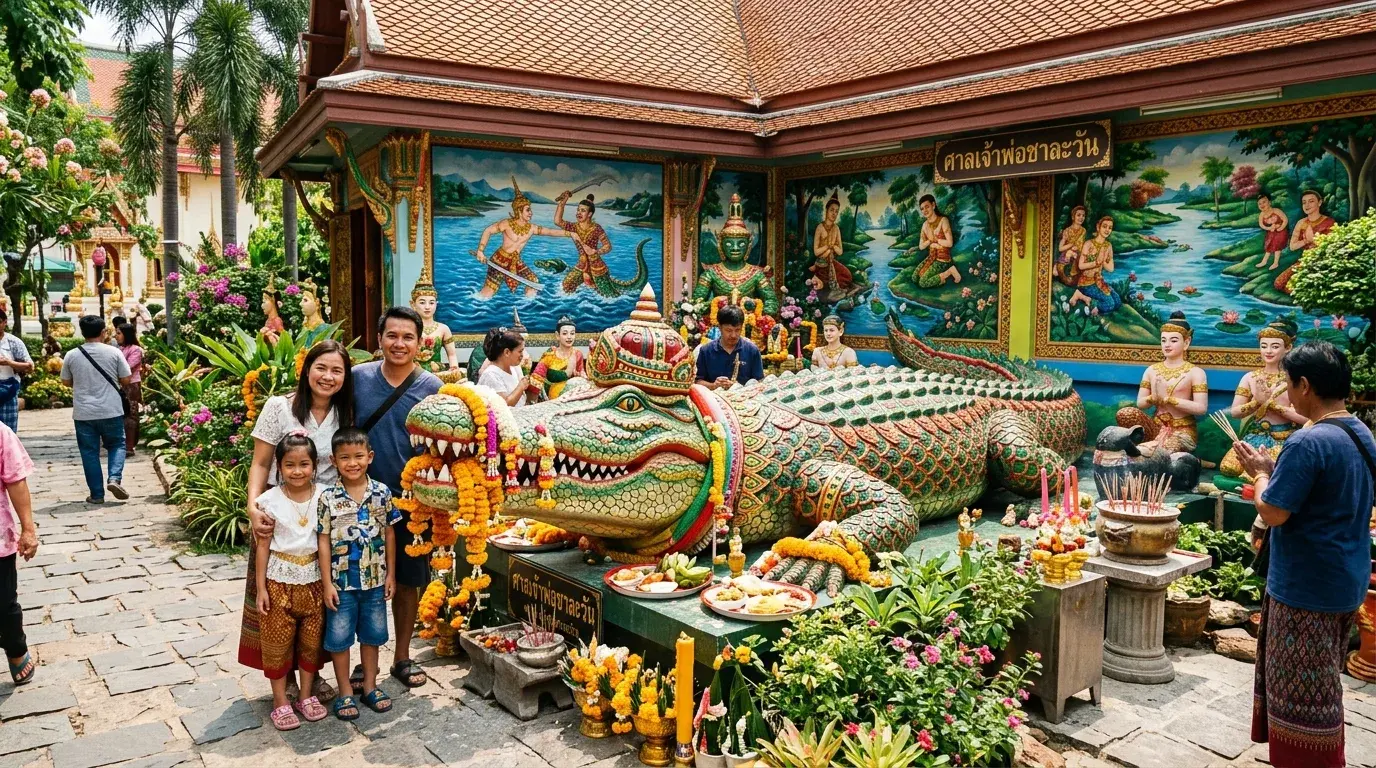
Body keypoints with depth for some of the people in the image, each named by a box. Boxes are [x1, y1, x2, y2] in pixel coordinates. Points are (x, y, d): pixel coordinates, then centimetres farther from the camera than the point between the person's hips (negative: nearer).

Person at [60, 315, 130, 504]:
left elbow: (66, 382, 9)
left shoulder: (72, 355, -1)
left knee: (89, 452, 7)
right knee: (116, 445, 14)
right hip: (111, 411, -1)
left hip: (83, 413, 1)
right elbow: (126, 379, -2)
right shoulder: (113, 352, -6)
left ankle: (97, 494, 9)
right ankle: (114, 479, -8)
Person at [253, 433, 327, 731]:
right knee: (278, 642, 7)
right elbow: (263, 545, -4)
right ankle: (280, 702, 20)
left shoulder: (323, 497, -5)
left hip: (313, 580, 2)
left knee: (312, 639, 12)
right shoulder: (270, 500, -9)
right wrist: (260, 587, -4)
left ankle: (306, 695, 28)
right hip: (279, 581, -2)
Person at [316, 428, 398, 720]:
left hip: (375, 580, 2)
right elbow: (324, 541, -7)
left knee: (372, 635, 15)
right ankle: (346, 692, 24)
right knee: (339, 638, 8)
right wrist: (327, 583, -8)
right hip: (341, 582, -2)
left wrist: (390, 575, 3)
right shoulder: (328, 498, -9)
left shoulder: (382, 493, -4)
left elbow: (390, 534, 3)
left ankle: (369, 685, 31)